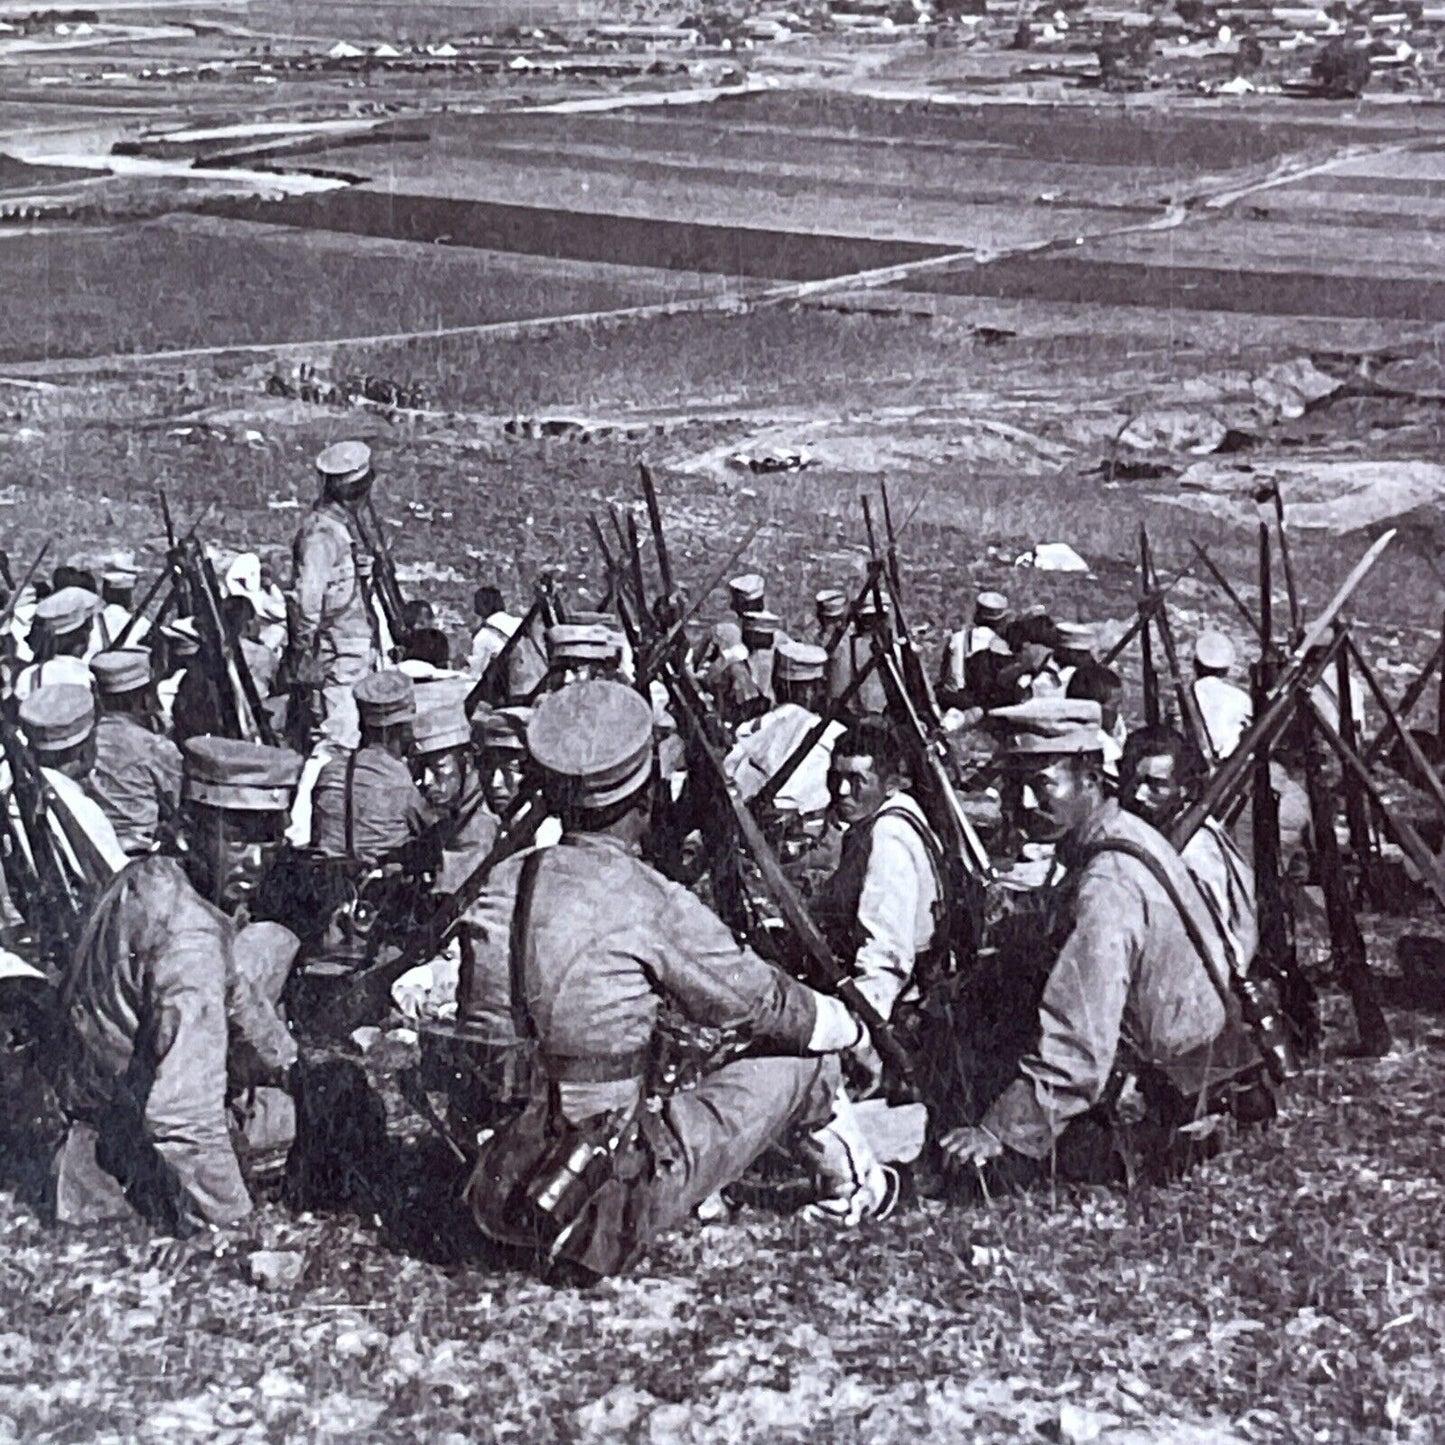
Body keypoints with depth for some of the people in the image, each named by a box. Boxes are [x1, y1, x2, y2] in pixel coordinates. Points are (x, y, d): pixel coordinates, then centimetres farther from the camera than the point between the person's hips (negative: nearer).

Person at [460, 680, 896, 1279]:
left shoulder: (506, 885, 1)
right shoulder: (652, 903, -16)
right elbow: (764, 1003, -2)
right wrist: (849, 1026, 19)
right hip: (614, 1198, -5)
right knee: (801, 1059, 14)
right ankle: (856, 1190, 41)